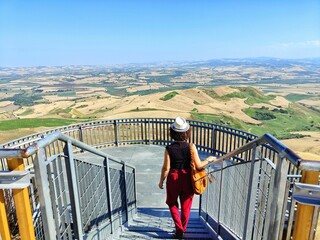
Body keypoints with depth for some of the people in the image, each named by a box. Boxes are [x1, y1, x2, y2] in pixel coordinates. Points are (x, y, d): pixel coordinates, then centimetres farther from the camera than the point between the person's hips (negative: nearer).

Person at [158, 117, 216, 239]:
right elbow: (198, 165, -14)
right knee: (186, 206, 19)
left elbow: (166, 168, -11)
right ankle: (182, 230, 34)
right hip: (187, 178, 1)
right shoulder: (191, 147, -16)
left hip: (173, 178, -1)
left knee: (172, 203, 23)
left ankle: (179, 229, 17)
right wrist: (208, 159, 4)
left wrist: (161, 181, 4)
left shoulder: (169, 148, -16)